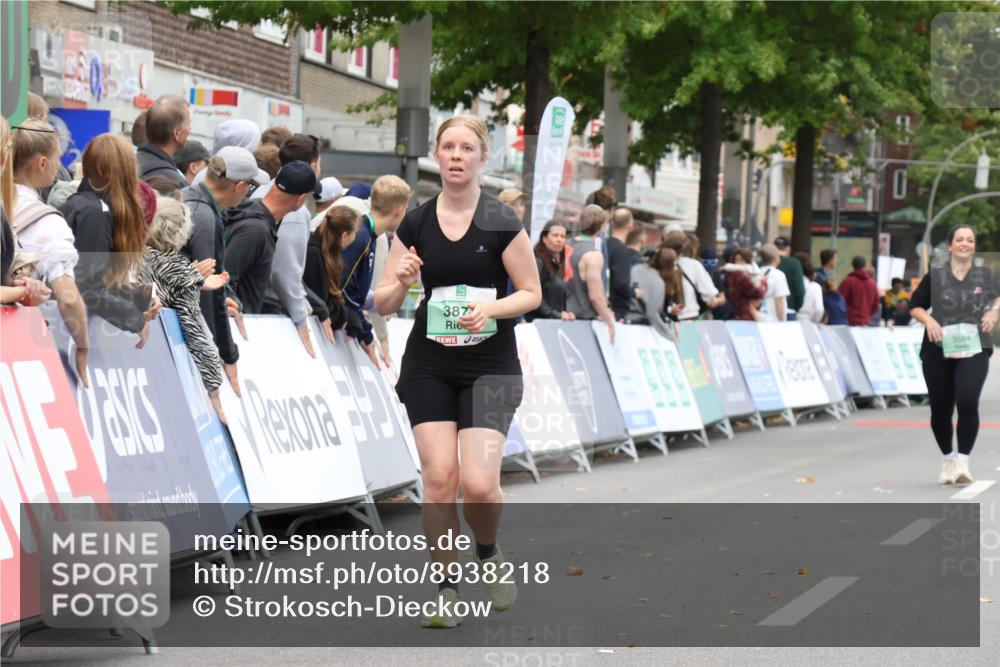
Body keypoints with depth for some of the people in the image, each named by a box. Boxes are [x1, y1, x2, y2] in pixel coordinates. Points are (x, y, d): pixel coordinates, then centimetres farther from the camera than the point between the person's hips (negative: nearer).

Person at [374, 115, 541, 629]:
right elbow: (382, 305, 5)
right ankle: (445, 589, 7)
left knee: (478, 482, -14)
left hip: (490, 367, -2)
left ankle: (489, 553, 18)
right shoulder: (415, 224, 3)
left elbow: (532, 293, 0)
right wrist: (401, 281, -16)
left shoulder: (502, 222, -5)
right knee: (438, 475, -7)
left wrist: (493, 308, -19)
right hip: (428, 366, 2)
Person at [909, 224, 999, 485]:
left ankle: (963, 459, -9)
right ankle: (948, 458, 29)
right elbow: (915, 306, 10)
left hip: (973, 349, -1)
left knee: (968, 402, -20)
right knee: (940, 409, 6)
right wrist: (929, 320, -9)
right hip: (939, 350, 1)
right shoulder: (935, 277, 2)